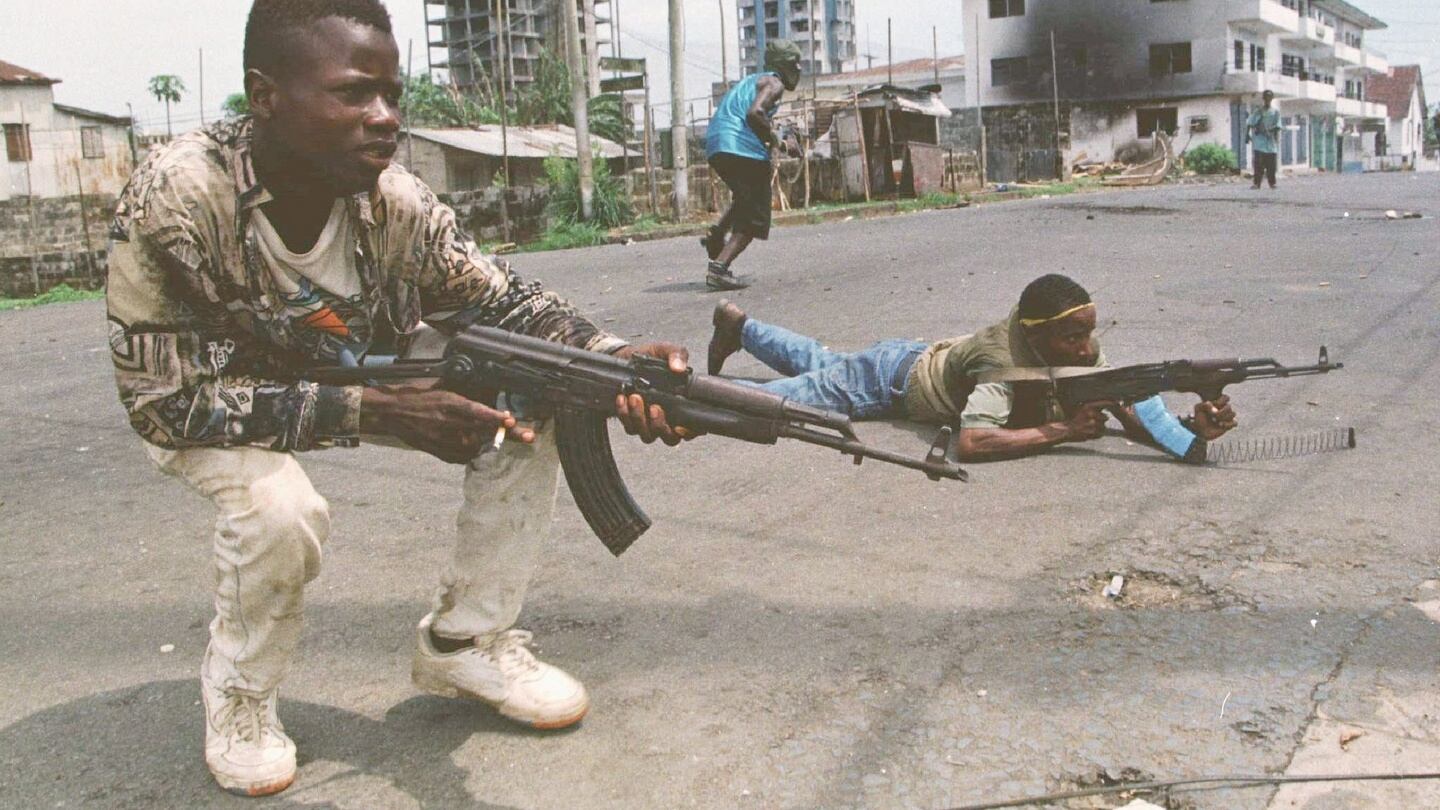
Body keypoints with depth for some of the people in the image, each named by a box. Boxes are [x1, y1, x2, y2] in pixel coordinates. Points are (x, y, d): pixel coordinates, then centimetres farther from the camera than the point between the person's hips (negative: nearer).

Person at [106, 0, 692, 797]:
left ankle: (464, 641, 2)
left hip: (361, 369, 4)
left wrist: (614, 357, -39)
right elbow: (162, 400, -33)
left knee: (529, 403, -16)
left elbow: (504, 302, -17)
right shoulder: (173, 201, -35)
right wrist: (374, 411, -42)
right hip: (208, 403, -3)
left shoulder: (397, 202, -25)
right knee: (279, 508, -35)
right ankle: (238, 694, -1)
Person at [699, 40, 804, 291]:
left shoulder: (751, 80, 28)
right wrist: (774, 140, -7)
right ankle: (719, 268, -14)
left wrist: (780, 143, 25)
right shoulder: (773, 83, 0)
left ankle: (716, 234, 12)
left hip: (715, 148, 9)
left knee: (745, 197, 31)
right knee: (754, 217, -2)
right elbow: (754, 113, -19)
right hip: (743, 150, -9)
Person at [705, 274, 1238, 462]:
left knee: (821, 366, 28)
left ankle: (739, 325, 49)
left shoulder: (1083, 351, -21)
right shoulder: (1005, 360, -42)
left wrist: (1190, 428, -40)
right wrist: (1058, 431, -51)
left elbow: (1132, 413, -21)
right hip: (899, 376, -7)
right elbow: (970, 443, -53)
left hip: (926, 358, 7)